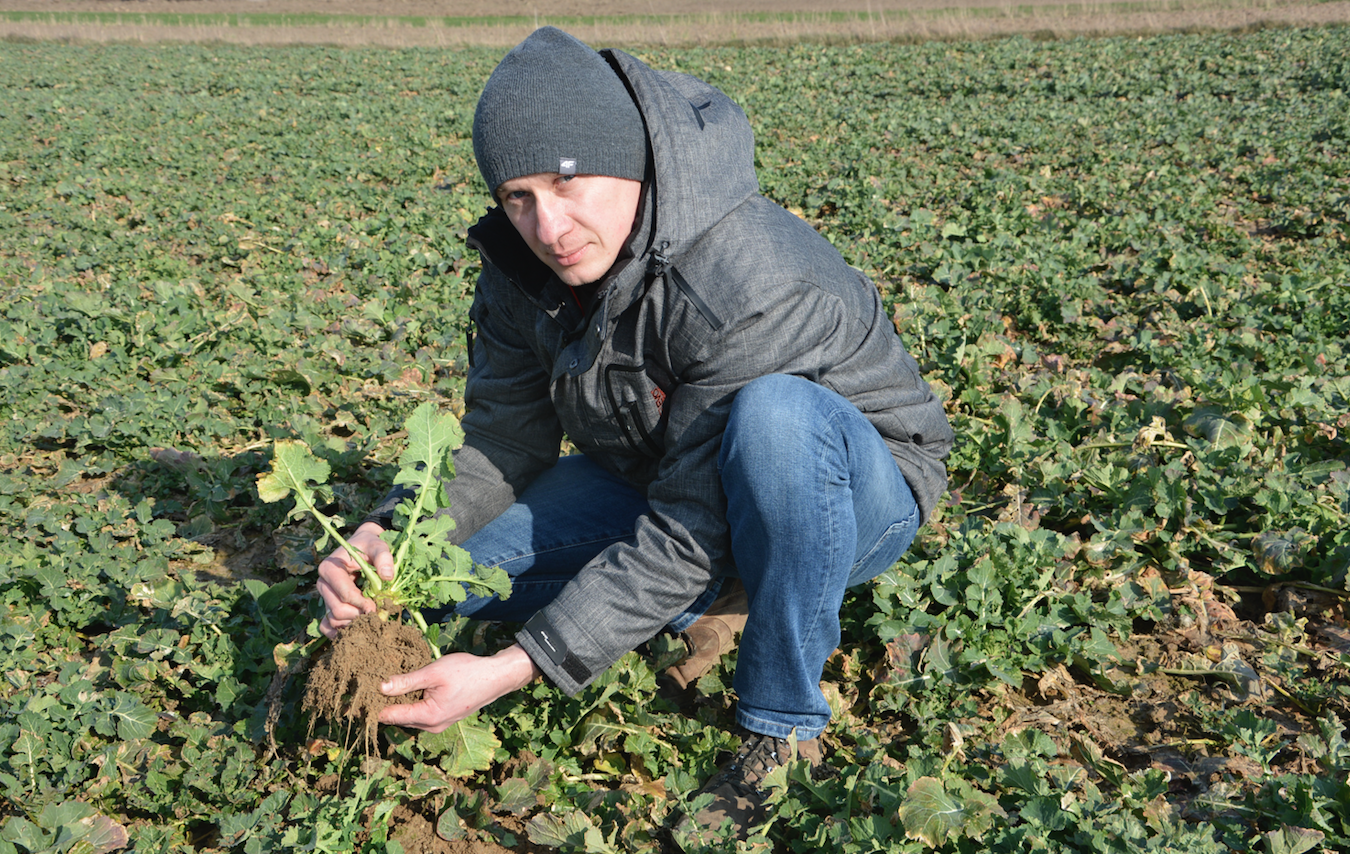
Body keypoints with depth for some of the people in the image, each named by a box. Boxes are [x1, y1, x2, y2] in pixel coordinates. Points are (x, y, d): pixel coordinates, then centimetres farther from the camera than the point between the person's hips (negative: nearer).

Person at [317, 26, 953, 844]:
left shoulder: (748, 282, -36)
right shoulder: (524, 266, -12)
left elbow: (687, 536, -33)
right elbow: (501, 446, -4)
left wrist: (515, 670, -33)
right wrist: (390, 538, -24)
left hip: (859, 490, -6)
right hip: (659, 473, 6)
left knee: (772, 414, -42)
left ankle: (784, 727, -21)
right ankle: (720, 606, 0)